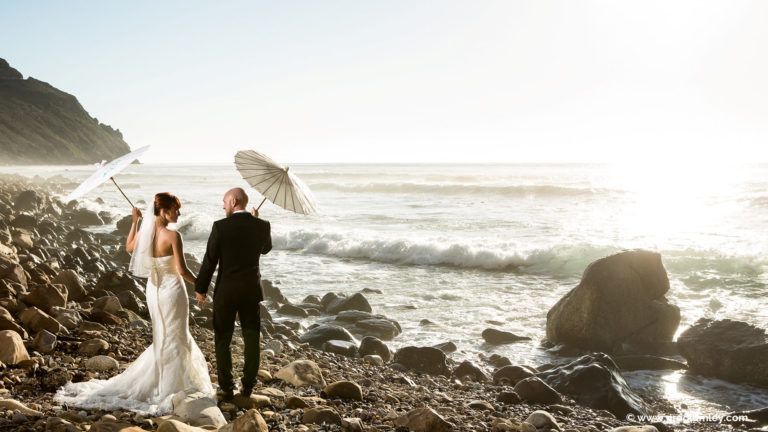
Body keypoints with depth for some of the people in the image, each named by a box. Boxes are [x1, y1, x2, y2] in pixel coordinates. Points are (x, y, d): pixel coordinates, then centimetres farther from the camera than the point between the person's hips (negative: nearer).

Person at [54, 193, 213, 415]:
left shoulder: (144, 230, -2)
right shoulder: (173, 236, -21)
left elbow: (129, 247, 19)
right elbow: (182, 270, -19)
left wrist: (134, 222, 21)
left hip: (153, 289, 7)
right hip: (172, 290, -6)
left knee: (162, 338, 23)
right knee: (174, 339, 7)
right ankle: (172, 388, 14)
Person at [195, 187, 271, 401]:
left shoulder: (220, 226, -12)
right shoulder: (261, 225, -3)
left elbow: (209, 260, -9)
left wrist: (200, 289, 2)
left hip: (226, 291, -3)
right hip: (251, 291, 3)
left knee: (223, 340, 9)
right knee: (251, 338, 14)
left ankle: (226, 388, 11)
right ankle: (248, 386, 18)